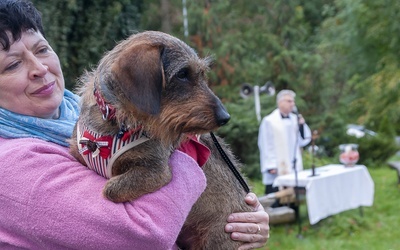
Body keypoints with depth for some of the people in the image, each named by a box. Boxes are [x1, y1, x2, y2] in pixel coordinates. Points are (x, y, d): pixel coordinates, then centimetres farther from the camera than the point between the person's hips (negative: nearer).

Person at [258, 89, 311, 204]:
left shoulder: (295, 119, 10)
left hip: (294, 170, 5)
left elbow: (303, 141, 12)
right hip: (276, 173, -5)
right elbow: (266, 146, -7)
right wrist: (271, 166, -12)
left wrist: (302, 125, -4)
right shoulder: (269, 121, -6)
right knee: (276, 206, -3)